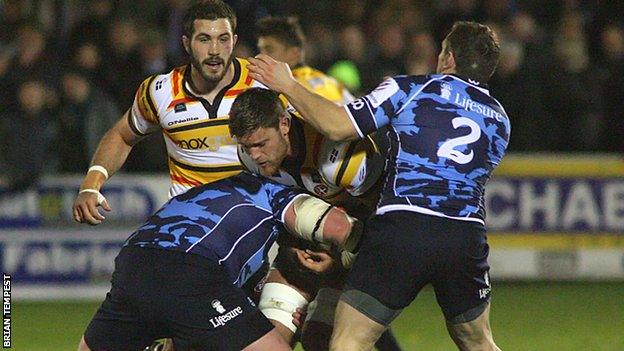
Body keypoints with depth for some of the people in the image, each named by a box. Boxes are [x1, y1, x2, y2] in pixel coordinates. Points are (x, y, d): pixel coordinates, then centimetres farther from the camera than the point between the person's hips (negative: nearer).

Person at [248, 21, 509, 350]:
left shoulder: (410, 88, 5)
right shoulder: (499, 118, 20)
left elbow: (338, 126, -2)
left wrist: (287, 86, 11)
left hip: (402, 227, -4)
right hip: (467, 239, 5)